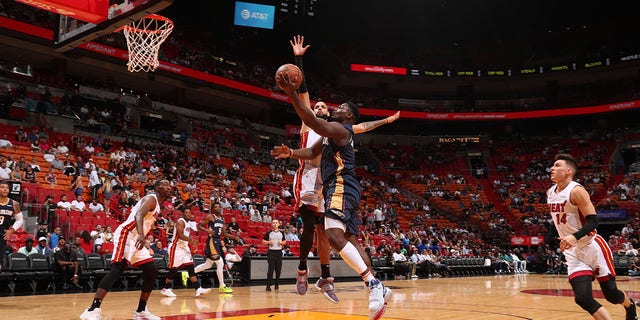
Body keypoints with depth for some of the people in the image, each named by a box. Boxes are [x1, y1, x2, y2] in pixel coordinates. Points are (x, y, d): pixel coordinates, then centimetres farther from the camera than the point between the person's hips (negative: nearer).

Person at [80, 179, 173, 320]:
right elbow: (138, 215, -28)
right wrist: (141, 235, -43)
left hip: (135, 239, 10)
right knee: (117, 270, -21)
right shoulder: (151, 198, -9)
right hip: (126, 234, -10)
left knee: (152, 272, 7)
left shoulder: (156, 205, 21)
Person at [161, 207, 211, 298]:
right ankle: (166, 289, 15)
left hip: (184, 248, 9)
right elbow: (180, 235, -26)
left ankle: (198, 289, -7)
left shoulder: (189, 223, 14)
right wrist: (190, 239, -38)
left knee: (191, 268, -1)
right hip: (176, 247, -9)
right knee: (173, 269, -1)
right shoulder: (180, 221, -14)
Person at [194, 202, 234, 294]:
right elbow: (199, 226, -10)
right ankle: (222, 286, -1)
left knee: (208, 264, 17)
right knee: (220, 264, -9)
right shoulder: (210, 216, -8)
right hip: (212, 241, -9)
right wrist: (207, 230, -26)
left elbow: (224, 233, 23)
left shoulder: (222, 218, 14)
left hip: (217, 241, 9)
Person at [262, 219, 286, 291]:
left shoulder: (281, 233, 10)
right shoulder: (268, 233, 1)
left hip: (279, 252, 3)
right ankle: (268, 285, -7)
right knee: (270, 269, -9)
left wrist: (281, 242, -2)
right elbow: (263, 241, 3)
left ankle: (277, 284, 23)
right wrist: (269, 242, -14)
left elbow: (284, 241, 19)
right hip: (271, 252, -3)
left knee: (278, 269, 7)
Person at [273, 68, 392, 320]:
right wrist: (290, 153, 8)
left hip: (341, 186, -11)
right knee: (351, 240, 11)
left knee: (334, 235, -25)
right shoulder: (332, 132, 24)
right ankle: (379, 290, 14)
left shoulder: (340, 129, -7)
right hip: (340, 188, 11)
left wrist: (292, 94, -28)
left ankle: (373, 284, -25)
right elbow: (312, 152, 26)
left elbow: (313, 122, -23)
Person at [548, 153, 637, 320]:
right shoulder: (550, 193, 6)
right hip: (573, 253, 5)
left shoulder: (576, 190, -16)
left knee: (611, 295, 7)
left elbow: (593, 221, -21)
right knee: (583, 299, -11)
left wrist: (575, 237, -36)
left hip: (593, 248, -5)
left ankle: (630, 306, 42)